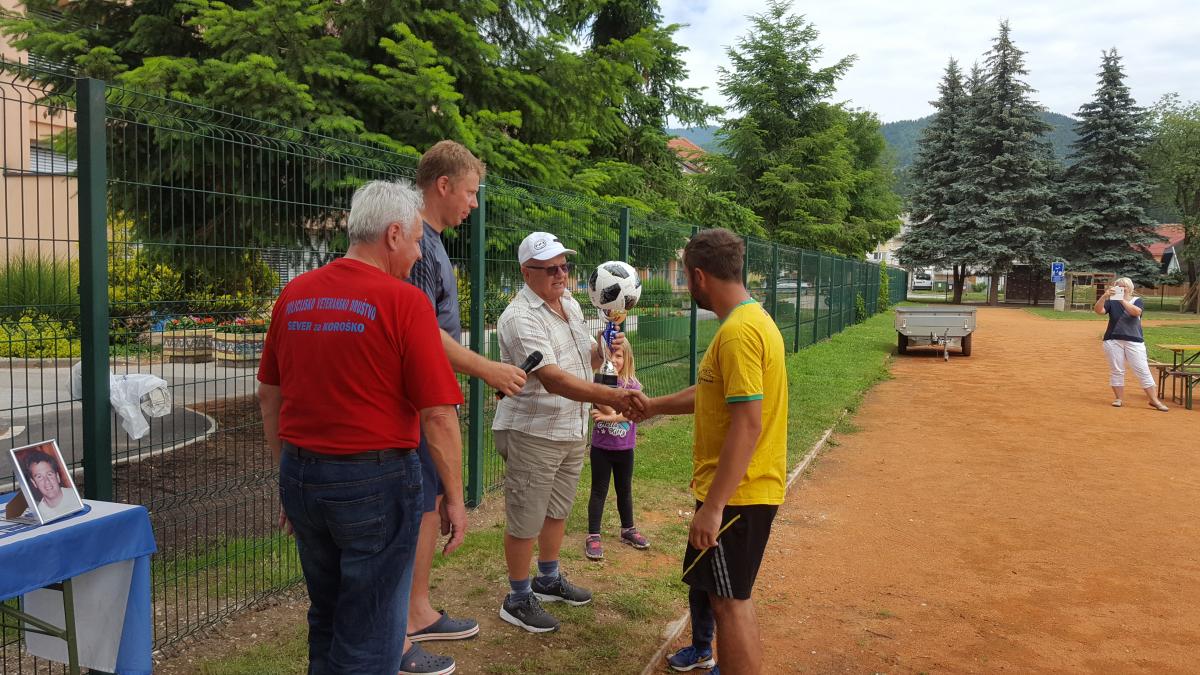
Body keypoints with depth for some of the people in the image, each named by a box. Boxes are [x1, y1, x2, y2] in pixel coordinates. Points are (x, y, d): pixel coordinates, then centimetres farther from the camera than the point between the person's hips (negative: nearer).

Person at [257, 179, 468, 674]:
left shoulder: (294, 295, 4)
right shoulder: (404, 302, -14)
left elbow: (268, 396, 12)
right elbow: (437, 415, -15)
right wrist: (454, 498, -5)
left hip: (301, 479, 6)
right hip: (375, 482, -6)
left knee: (326, 618, 25)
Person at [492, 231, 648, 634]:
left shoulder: (571, 305, 8)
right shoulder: (520, 318, -21)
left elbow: (586, 362, 16)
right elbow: (552, 378, -33)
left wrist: (603, 349, -8)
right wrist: (611, 396, -43)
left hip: (573, 430, 9)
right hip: (533, 434, -8)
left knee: (557, 510, 22)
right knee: (526, 520, 3)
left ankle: (549, 581, 41)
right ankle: (519, 599, 20)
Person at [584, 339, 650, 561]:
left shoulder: (632, 384, -4)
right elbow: (607, 408, -24)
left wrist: (609, 416, -29)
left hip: (624, 448, 2)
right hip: (601, 447, -2)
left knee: (624, 490, 18)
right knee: (599, 491, 4)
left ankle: (628, 529, 34)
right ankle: (593, 536, 11)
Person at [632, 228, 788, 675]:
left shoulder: (738, 332, -22)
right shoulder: (751, 320, 11)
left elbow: (747, 425, -27)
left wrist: (713, 506, -25)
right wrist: (656, 406, 28)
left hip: (735, 494, -10)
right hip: (738, 489, 10)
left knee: (729, 600, 0)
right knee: (705, 581, 23)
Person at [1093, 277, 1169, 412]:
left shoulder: (1137, 301, 4)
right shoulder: (1111, 302, 6)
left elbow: (1136, 311, -18)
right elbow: (1098, 310, -12)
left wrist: (1122, 299, -26)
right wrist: (1105, 296, -27)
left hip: (1134, 341, -1)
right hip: (1113, 341, 1)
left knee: (1143, 370, -2)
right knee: (1116, 370, 3)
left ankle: (1154, 400, 2)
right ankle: (1119, 398, 12)